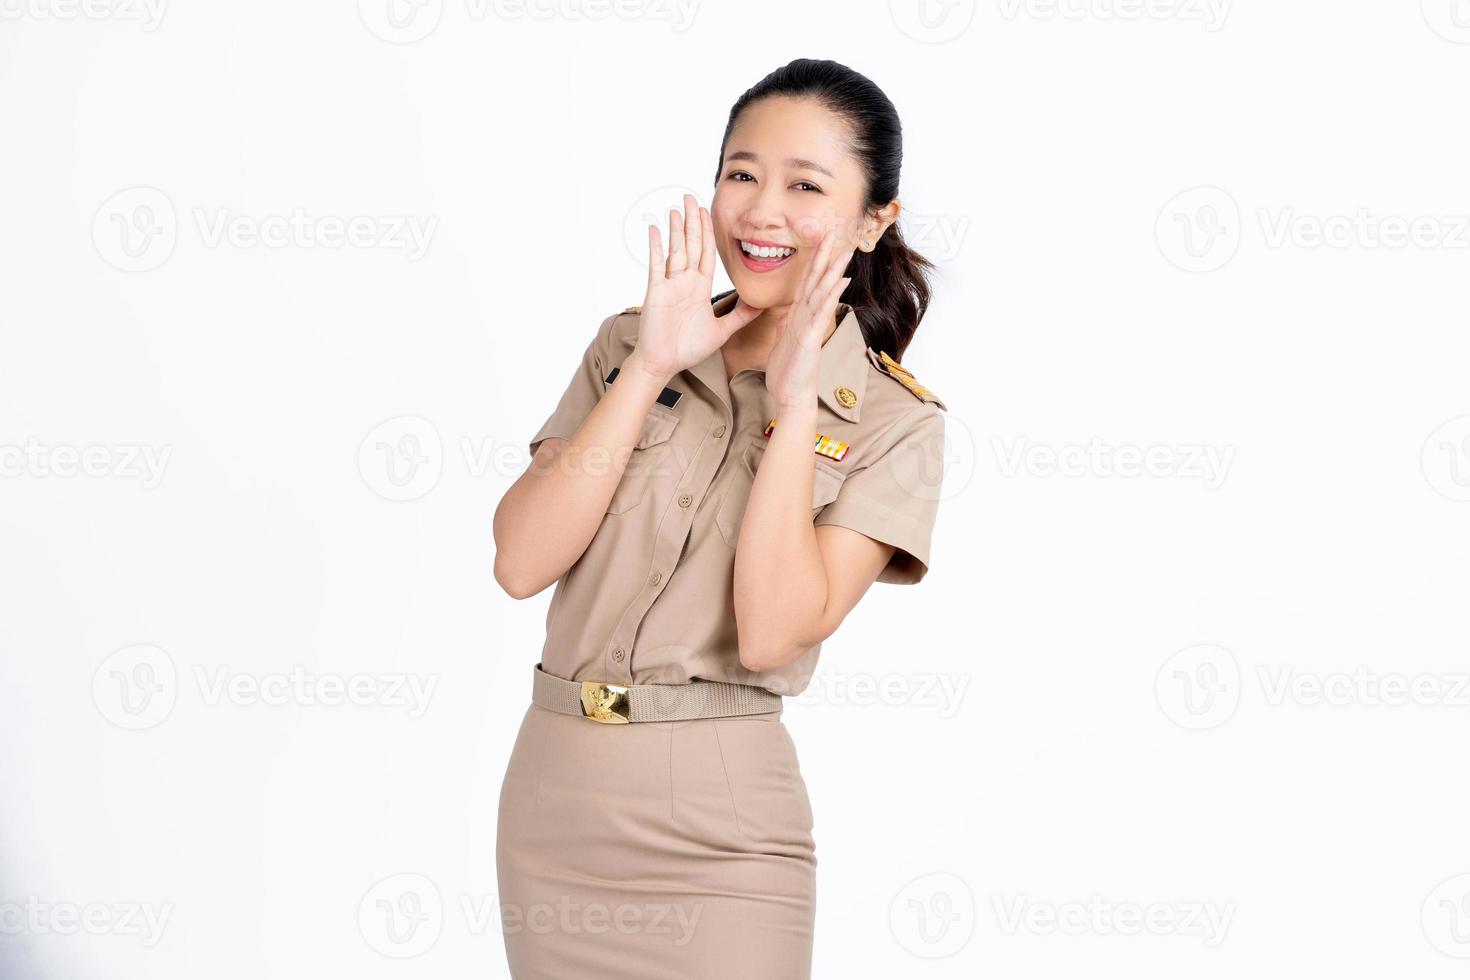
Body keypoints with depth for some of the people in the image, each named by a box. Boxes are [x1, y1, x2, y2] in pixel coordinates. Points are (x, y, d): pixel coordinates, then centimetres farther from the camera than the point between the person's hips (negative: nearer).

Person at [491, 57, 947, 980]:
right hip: (550, 790, 3)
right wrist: (650, 367, -10)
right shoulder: (628, 343, 6)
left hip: (716, 828, -3)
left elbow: (772, 634, -16)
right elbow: (523, 564, -6)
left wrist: (793, 401, -16)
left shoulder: (891, 418, -3)